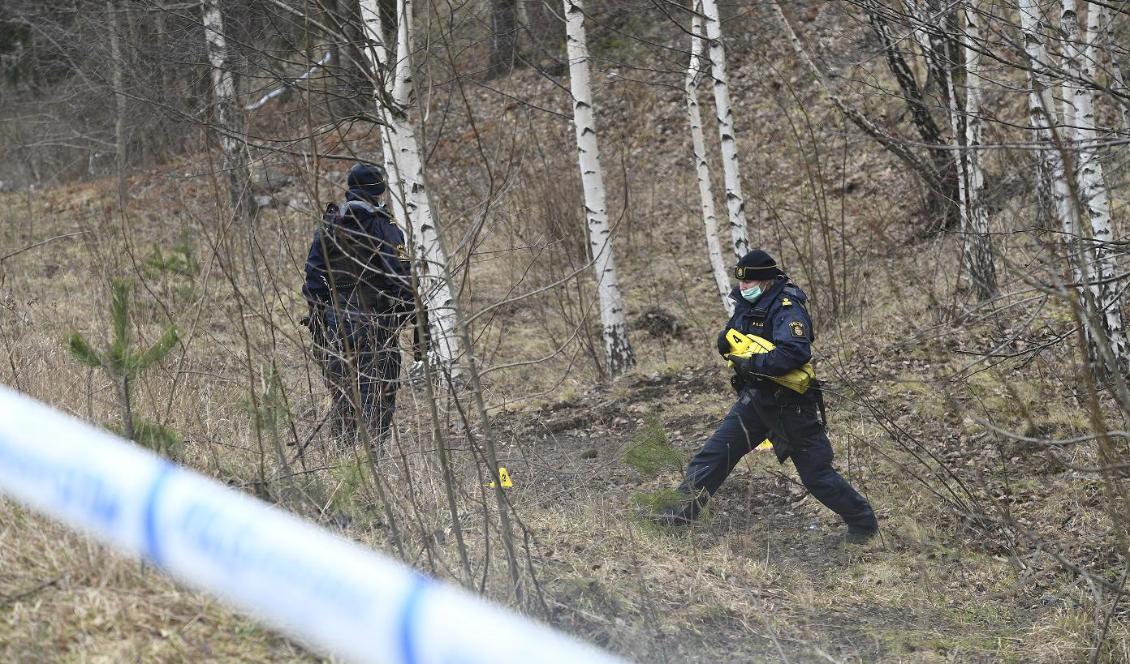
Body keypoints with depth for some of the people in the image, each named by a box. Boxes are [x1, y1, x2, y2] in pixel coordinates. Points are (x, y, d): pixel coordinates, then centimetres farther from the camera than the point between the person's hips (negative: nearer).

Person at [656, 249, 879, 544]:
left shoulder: (787, 308, -20)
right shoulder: (747, 304, 6)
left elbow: (796, 352, -34)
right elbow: (731, 337, 21)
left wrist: (752, 364, -29)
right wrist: (726, 340, -3)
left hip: (790, 403, -8)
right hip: (755, 398, 8)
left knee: (816, 472, -1)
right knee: (714, 453, 1)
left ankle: (863, 522, 14)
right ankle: (685, 507, 7)